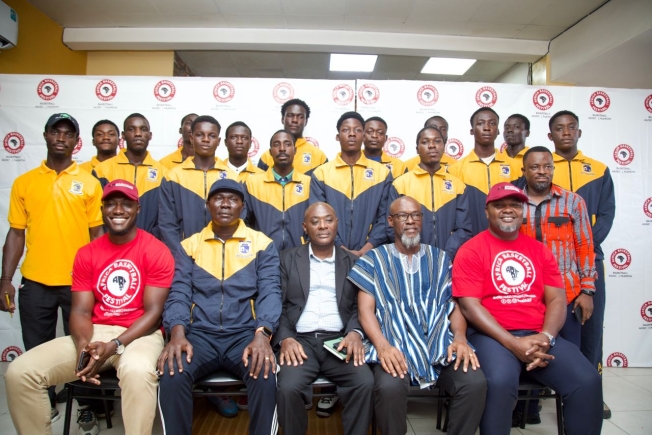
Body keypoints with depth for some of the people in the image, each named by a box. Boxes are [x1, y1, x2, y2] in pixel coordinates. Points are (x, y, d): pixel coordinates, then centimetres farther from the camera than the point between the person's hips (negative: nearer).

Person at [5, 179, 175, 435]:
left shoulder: (156, 251, -7)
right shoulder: (86, 254, 8)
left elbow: (153, 311, -10)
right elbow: (81, 311, 3)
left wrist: (114, 345, -22)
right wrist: (84, 346, -18)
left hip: (140, 334, -5)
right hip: (95, 333, 5)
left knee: (138, 371, -40)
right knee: (19, 371, -11)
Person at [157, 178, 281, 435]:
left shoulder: (262, 244, 6)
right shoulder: (190, 245, 11)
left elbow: (270, 292, -4)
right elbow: (179, 293, 3)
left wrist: (262, 334, -23)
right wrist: (177, 332, -18)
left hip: (246, 334, -1)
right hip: (200, 334, 1)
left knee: (266, 376, -30)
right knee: (172, 375, -27)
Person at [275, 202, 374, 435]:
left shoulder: (352, 262, 14)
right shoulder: (288, 259, 11)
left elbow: (360, 306, 8)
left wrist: (355, 332, -13)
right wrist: (285, 338, -13)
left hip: (339, 340, 1)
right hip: (300, 340, -1)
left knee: (365, 382, -25)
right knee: (288, 387, -28)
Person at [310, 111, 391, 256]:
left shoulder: (383, 172, 5)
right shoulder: (321, 173, 3)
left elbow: (385, 217, 0)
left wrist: (365, 250, -11)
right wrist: (342, 250, -12)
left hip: (370, 254, 1)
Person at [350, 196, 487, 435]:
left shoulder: (440, 258, 16)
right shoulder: (375, 259, 9)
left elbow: (454, 304, 12)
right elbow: (366, 309, 0)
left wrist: (460, 337, -9)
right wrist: (382, 345, -18)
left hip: (441, 343, 3)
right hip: (395, 345, -2)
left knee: (475, 382, -24)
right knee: (389, 387, -32)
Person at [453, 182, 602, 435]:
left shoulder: (539, 250, 15)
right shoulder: (471, 251, -1)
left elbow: (557, 300, 8)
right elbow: (470, 306, -9)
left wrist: (545, 337, -12)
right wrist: (512, 343, -18)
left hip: (539, 336, 5)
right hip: (493, 336, -4)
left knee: (587, 381, -19)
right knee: (499, 383, -33)